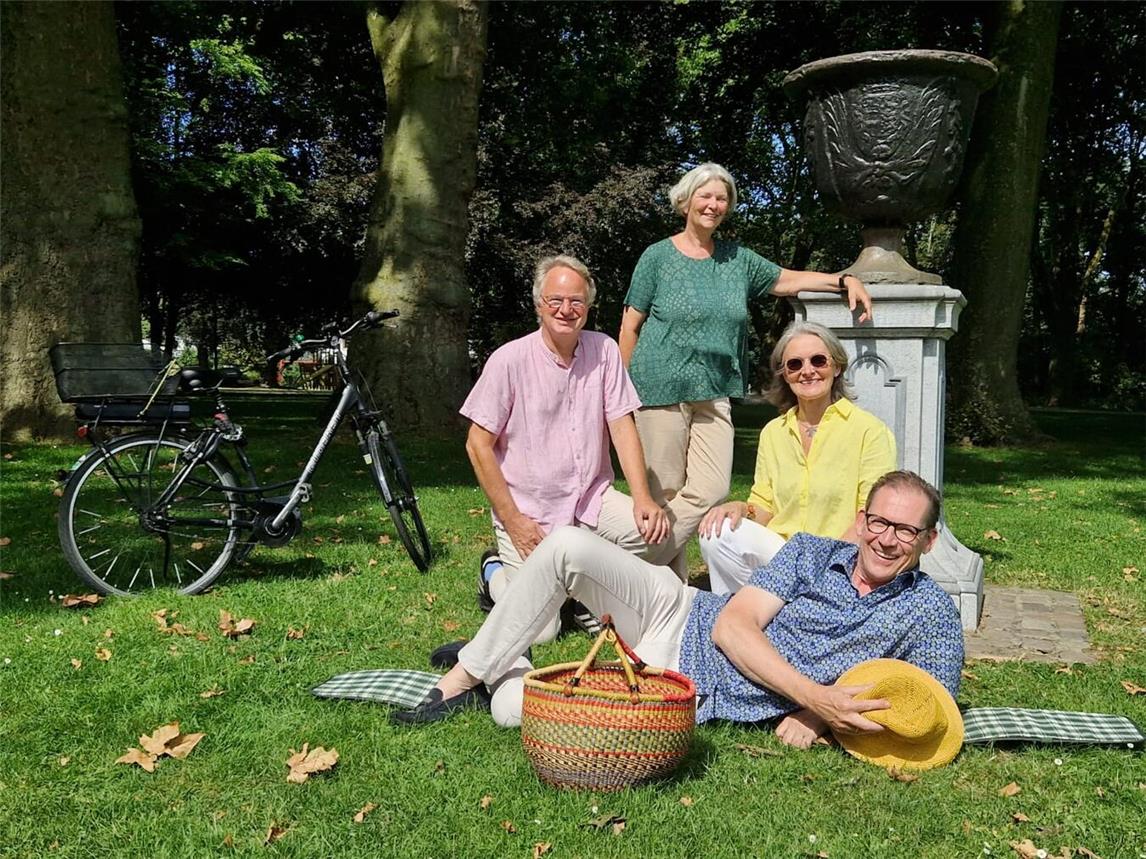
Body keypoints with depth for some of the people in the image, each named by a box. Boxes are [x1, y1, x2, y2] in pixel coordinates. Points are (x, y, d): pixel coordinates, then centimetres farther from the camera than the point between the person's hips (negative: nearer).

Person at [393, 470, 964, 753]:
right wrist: (812, 693, -25)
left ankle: (497, 673, 17)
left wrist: (819, 712, -19)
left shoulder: (929, 614, -5)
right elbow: (732, 626, -9)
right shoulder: (811, 552, -1)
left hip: (692, 696, -3)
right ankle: (469, 673, -1)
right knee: (567, 547, -22)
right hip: (683, 618, 3)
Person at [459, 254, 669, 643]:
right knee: (541, 629, -11)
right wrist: (511, 520, -12)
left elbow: (622, 428, -1)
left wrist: (643, 499, -13)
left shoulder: (604, 351, 1)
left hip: (592, 500, 4)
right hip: (530, 511, -4)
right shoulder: (509, 360, -10)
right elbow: (478, 444, -9)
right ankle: (495, 573, 22)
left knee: (652, 528, -23)